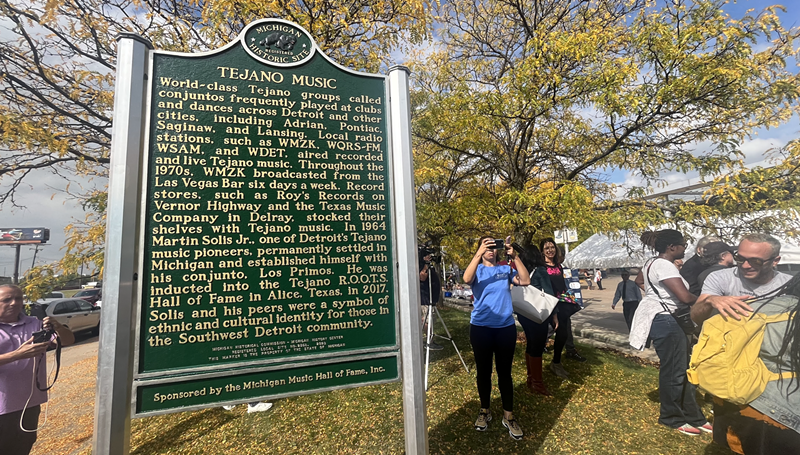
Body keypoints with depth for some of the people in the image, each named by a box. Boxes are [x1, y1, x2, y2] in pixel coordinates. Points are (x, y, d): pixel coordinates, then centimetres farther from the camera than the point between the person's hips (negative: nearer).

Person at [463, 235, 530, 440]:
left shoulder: (506, 269, 5)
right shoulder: (477, 270, 0)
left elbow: (526, 281, -11)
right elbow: (467, 279, -23)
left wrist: (515, 256, -19)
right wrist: (478, 254, -29)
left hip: (506, 327, 1)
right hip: (481, 328, -1)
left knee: (505, 372, 10)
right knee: (483, 371, 11)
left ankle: (508, 416, 24)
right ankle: (485, 411, 29)